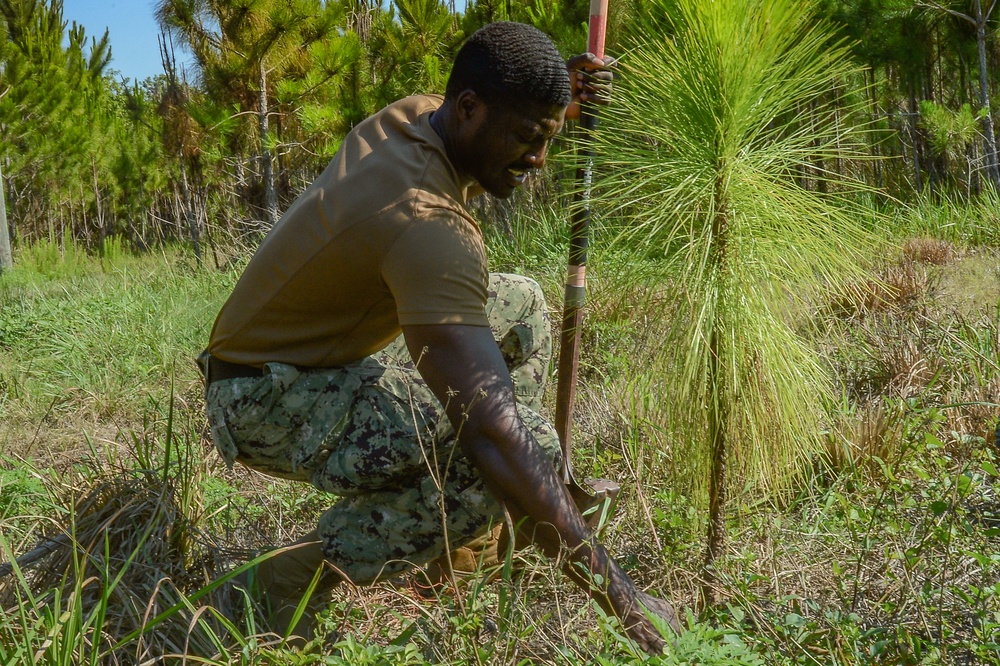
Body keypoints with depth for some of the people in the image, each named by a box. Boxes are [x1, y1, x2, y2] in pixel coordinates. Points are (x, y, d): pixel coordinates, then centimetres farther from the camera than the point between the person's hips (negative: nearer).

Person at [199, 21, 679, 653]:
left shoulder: (413, 114, -5)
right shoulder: (426, 222, -34)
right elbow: (490, 432, -40)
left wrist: (560, 100, 1)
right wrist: (616, 591, -37)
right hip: (267, 403, -10)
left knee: (521, 304, 12)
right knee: (530, 445, -27)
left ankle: (476, 537, 16)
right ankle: (286, 589, -16)